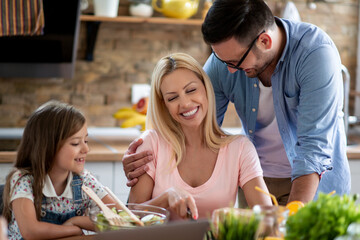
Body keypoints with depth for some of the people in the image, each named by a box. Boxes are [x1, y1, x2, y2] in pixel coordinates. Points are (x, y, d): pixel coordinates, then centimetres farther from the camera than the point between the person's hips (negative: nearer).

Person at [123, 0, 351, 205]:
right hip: (255, 179, 3)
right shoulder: (222, 60, -10)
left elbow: (314, 146, -29)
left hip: (317, 179, -3)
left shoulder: (317, 53, -24)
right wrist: (147, 158, -21)